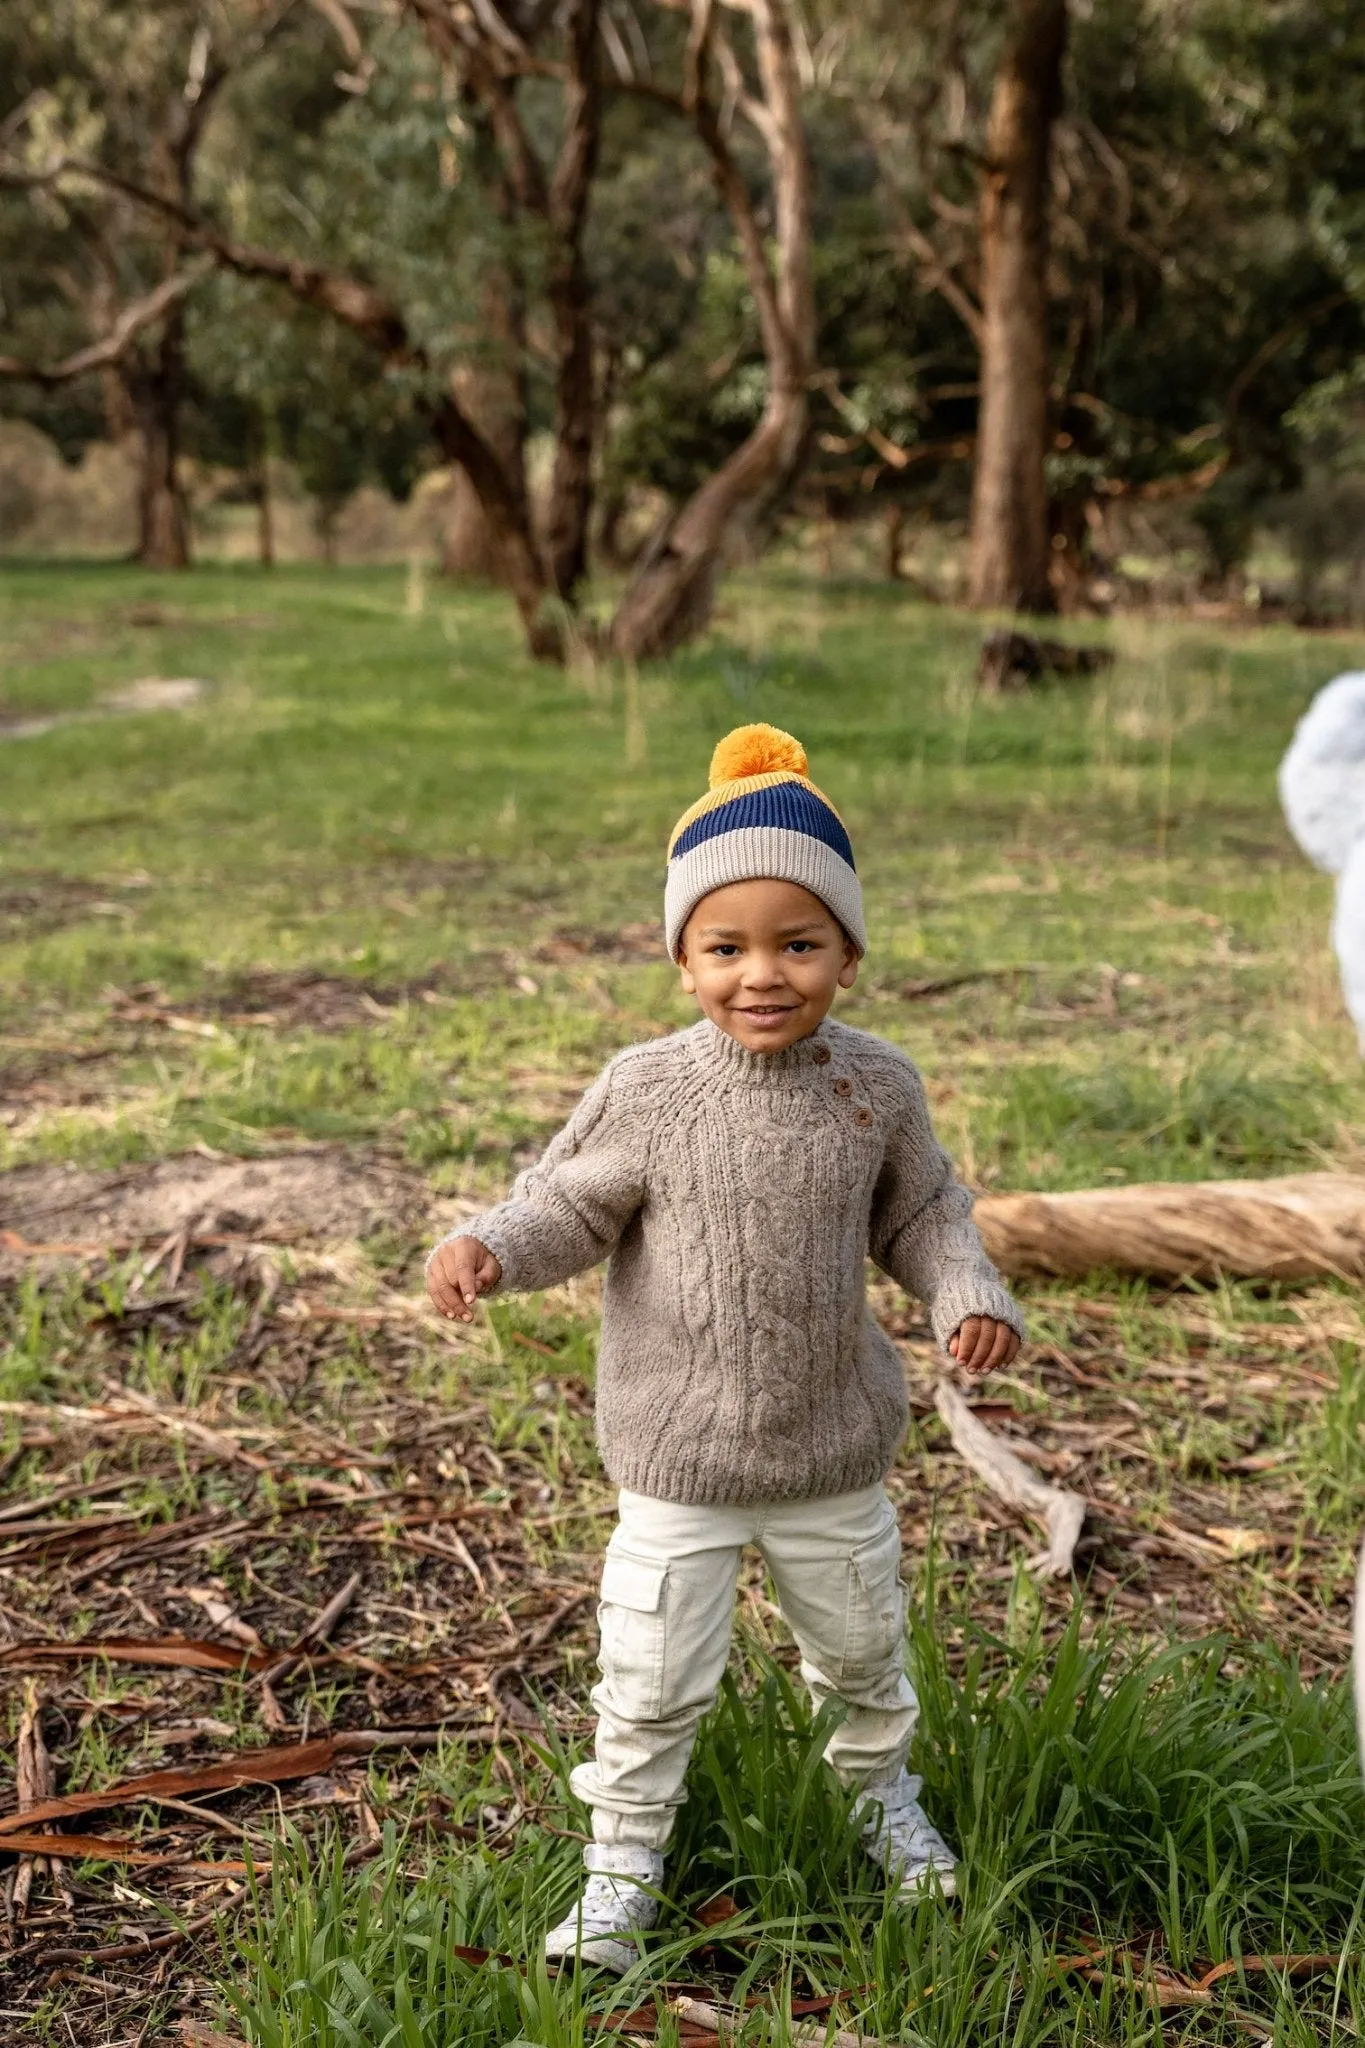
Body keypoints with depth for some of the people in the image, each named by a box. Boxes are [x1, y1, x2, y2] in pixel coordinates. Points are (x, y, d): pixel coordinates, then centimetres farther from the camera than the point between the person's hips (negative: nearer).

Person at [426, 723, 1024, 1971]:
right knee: (653, 1682, 6)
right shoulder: (646, 1093, -16)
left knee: (862, 1652, 24)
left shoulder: (877, 1087, -10)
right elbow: (569, 1209, -7)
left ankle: (884, 1788, 53)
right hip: (679, 1459, -2)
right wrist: (488, 1249, -25)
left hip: (836, 1455, 3)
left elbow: (919, 1213, 3)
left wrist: (968, 1298, -13)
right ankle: (623, 1865, 30)